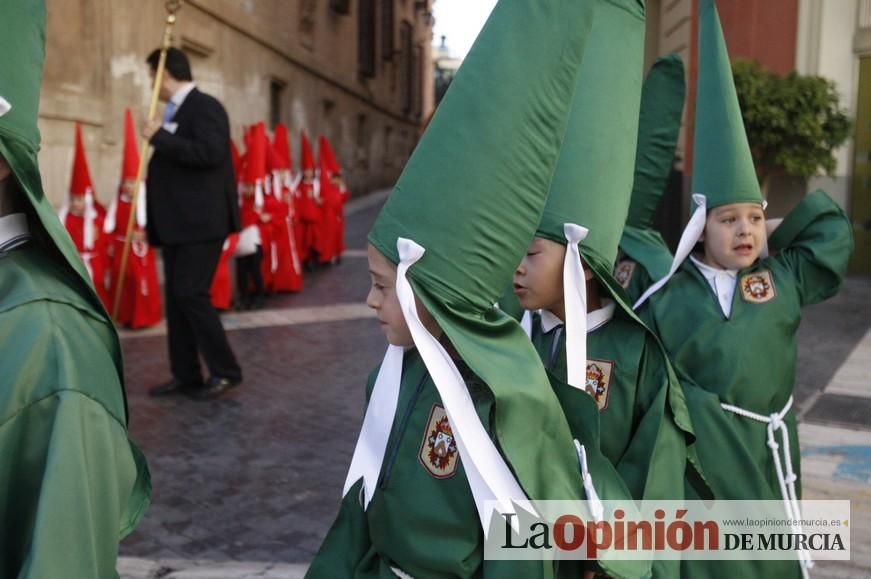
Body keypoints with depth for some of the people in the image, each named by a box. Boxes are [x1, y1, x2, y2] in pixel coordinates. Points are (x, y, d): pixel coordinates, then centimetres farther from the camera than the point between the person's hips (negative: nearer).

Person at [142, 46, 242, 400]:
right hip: (178, 223, 10)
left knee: (191, 294, -11)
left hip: (201, 221, -10)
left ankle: (225, 371, 1)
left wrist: (159, 137, -20)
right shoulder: (175, 111, 17)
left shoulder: (205, 106, -10)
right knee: (176, 298, 9)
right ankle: (186, 375, 17)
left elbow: (209, 152, -25)